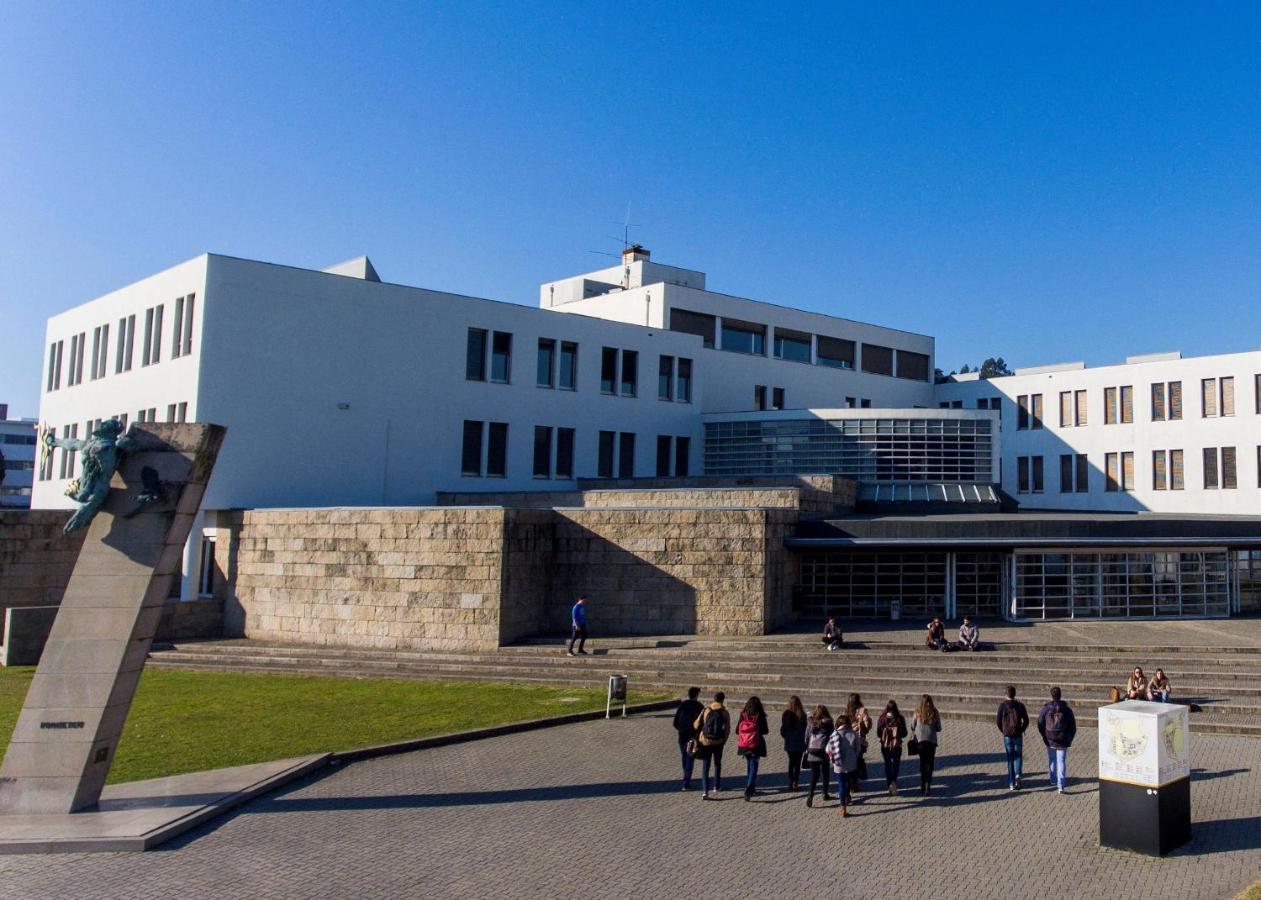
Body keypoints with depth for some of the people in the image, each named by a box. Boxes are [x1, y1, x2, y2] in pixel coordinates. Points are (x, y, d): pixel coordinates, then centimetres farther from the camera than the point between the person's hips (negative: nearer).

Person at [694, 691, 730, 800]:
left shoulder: (705, 710, -3)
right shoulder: (725, 713, -4)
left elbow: (696, 725, -2)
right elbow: (727, 729, -5)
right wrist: (724, 740, 12)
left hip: (705, 741, -1)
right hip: (718, 742, 1)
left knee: (705, 767, 1)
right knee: (717, 764, 23)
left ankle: (705, 791, -10)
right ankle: (717, 786, 30)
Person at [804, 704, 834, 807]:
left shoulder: (810, 723, 4)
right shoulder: (828, 723, -2)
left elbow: (806, 737, 7)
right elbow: (831, 737, 0)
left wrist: (807, 749, 17)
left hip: (812, 752, 1)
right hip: (824, 751, -1)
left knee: (814, 774, 2)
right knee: (825, 773, 16)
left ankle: (811, 795, -14)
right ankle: (825, 794, 25)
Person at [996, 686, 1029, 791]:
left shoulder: (1003, 705, -5)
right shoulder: (1020, 705, 1)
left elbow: (999, 720, -7)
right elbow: (1026, 721, 0)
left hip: (1007, 735, -1)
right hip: (1018, 735, 1)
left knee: (1010, 758, 6)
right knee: (1018, 756, 13)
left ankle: (1011, 784, 5)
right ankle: (1018, 775, -13)